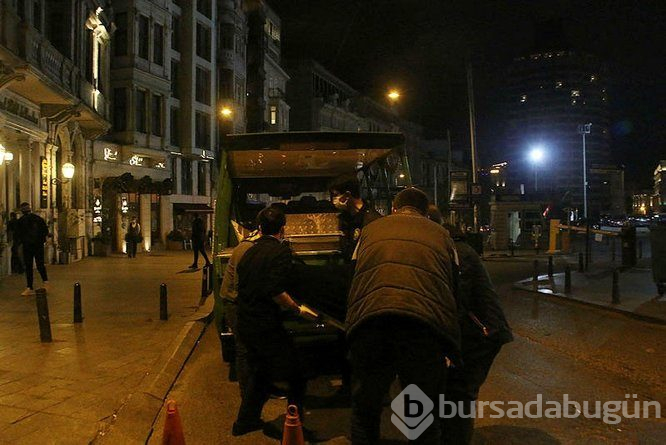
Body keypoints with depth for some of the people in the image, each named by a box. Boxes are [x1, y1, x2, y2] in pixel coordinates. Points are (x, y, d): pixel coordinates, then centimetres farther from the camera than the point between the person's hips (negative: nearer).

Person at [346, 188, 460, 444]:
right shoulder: (439, 234, 24)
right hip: (425, 324, 0)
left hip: (369, 320, 1)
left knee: (364, 411, 17)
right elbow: (453, 289, 23)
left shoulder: (371, 229, 26)